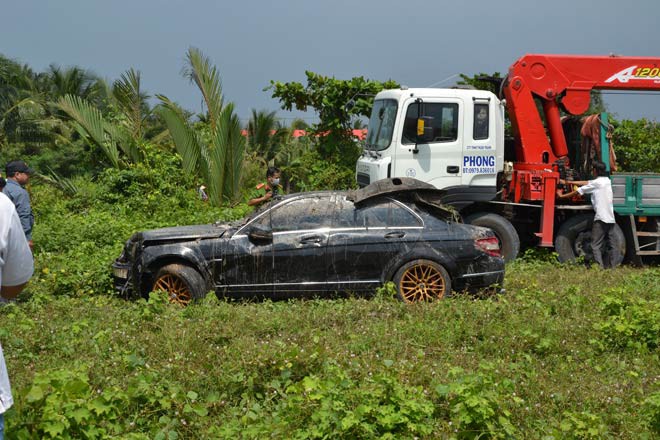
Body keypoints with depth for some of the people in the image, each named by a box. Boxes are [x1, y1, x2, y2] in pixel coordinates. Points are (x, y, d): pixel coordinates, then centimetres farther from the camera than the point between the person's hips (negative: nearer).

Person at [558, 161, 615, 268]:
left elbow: (578, 191, -2)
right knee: (610, 245, 10)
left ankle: (599, 267, -17)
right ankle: (610, 266, 7)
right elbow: (586, 183, 19)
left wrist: (562, 196, 9)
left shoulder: (596, 183, -7)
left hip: (601, 218, -8)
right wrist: (568, 182, 22)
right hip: (611, 219, 8)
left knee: (596, 245, -7)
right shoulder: (607, 180, 15)